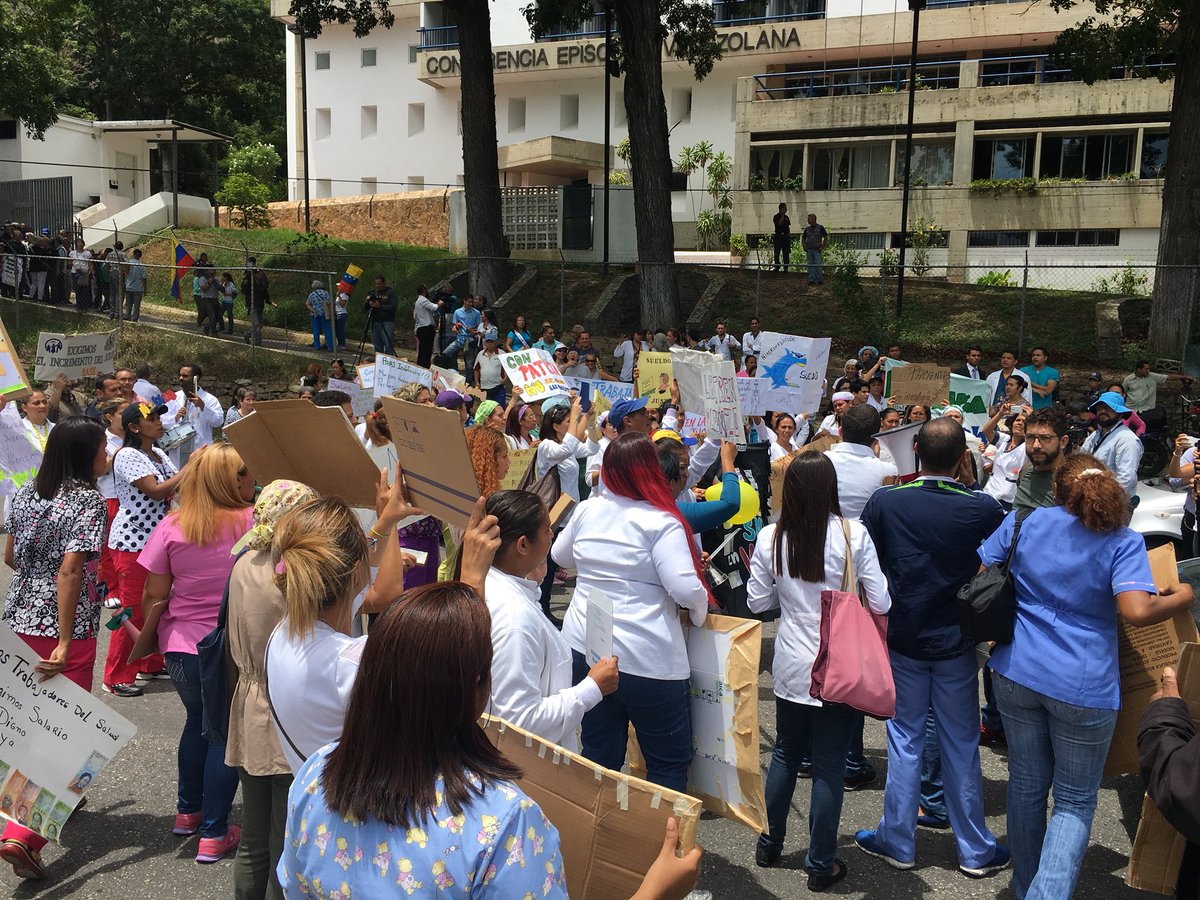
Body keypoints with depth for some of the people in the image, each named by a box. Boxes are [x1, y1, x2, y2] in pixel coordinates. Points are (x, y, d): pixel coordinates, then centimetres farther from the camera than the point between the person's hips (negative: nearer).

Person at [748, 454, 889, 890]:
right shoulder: (853, 534, -15)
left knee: (785, 753, 20)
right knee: (829, 764, 8)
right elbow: (880, 604, -10)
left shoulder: (770, 538, -8)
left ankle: (769, 844, 34)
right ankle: (821, 864, 19)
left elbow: (757, 602, 2)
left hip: (791, 667, 3)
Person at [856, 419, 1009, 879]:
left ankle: (898, 842, 23)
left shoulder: (884, 502, -13)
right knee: (961, 746, 12)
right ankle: (975, 850, 26)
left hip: (903, 639, 0)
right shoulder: (983, 509, -14)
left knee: (904, 741, 12)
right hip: (956, 644, 0)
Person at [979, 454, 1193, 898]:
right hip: (1083, 686, -3)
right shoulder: (1123, 542, -9)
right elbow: (1137, 611, -21)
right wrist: (1181, 598, -2)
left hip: (1016, 674, 3)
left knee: (1026, 784, 19)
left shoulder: (1024, 522, 0)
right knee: (1075, 803, 12)